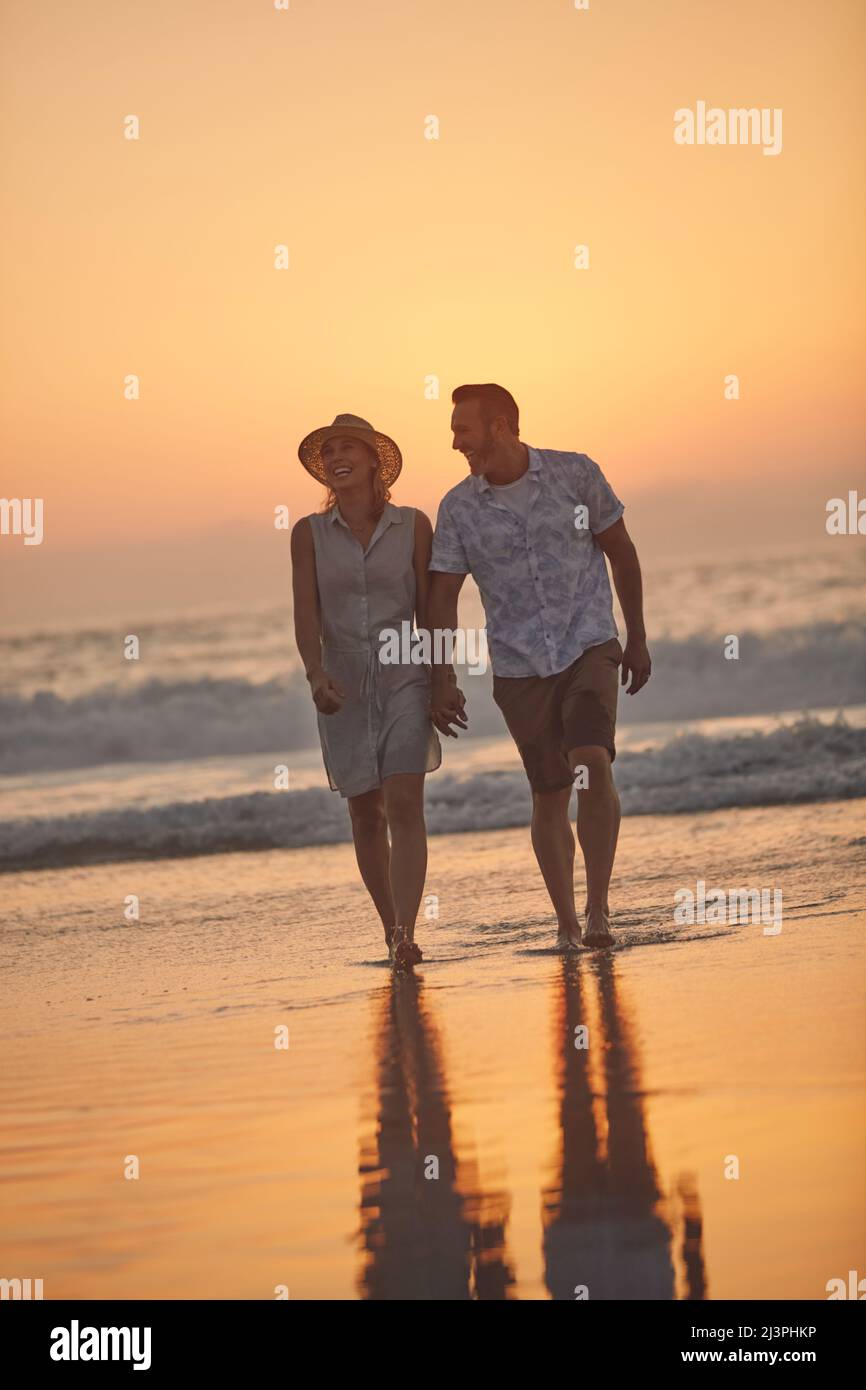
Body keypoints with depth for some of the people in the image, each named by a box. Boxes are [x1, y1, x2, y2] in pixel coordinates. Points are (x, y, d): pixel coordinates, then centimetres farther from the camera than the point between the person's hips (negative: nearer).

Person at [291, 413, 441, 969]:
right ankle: (392, 930, 22)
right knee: (367, 817, 7)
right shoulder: (310, 534, 2)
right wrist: (316, 673, -23)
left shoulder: (413, 526, 1)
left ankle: (406, 935, -24)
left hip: (405, 680, -2)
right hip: (344, 689, 2)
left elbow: (428, 611, 4)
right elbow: (307, 612, -6)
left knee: (404, 806, -15)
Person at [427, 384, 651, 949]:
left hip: (589, 647, -2)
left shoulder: (576, 475, -5)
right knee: (551, 796, 4)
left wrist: (637, 638, 8)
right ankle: (567, 925, 17)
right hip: (519, 667, 2)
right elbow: (443, 596, -1)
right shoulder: (458, 507, -2)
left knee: (593, 763, -22)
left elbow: (621, 552, 5)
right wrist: (443, 682, -10)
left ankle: (599, 909, -17)